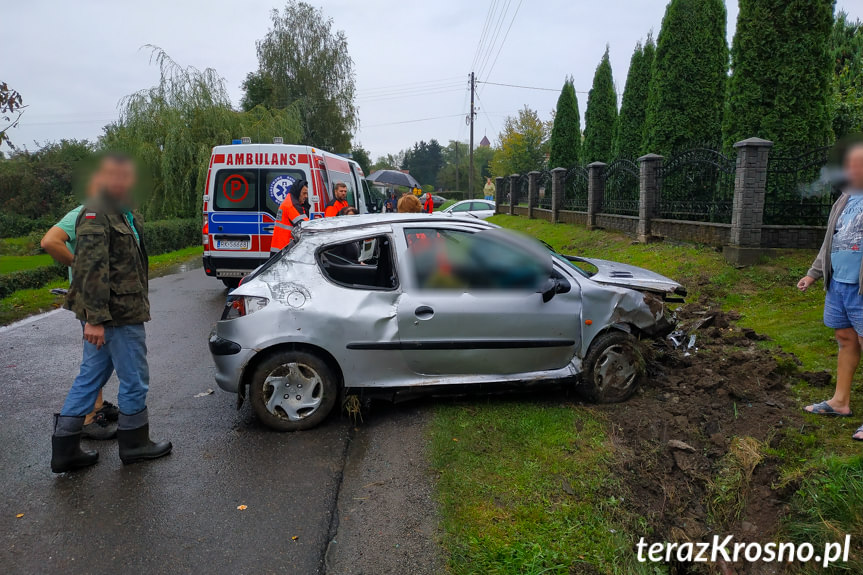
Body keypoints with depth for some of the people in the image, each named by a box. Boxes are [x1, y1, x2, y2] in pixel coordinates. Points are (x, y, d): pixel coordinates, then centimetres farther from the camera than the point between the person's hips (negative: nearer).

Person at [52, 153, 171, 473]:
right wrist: (95, 318, -27)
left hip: (105, 314, 10)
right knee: (134, 380, 3)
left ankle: (65, 450, 22)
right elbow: (91, 270, -23)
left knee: (89, 377, 14)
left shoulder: (123, 213, 17)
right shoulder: (96, 215, -15)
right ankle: (134, 444, 19)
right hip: (118, 315, -10)